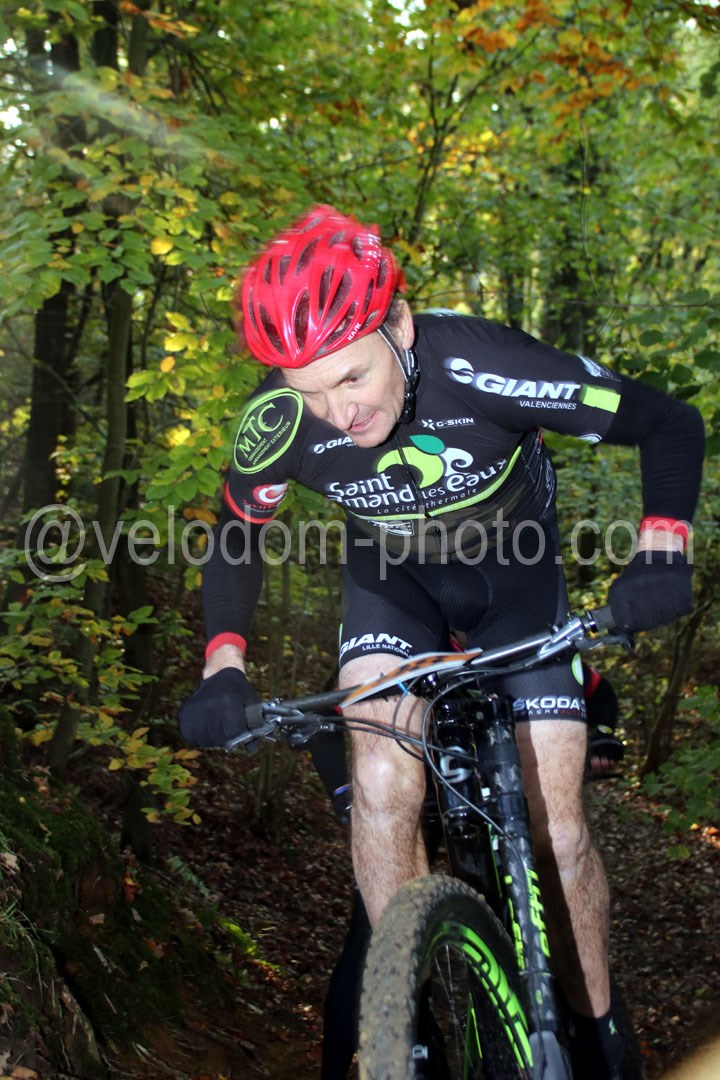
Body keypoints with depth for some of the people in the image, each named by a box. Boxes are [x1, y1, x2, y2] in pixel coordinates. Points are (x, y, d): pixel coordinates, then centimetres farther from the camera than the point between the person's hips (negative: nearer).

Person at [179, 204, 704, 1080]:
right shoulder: (281, 421, -28)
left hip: (514, 572, -1)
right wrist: (223, 665, -22)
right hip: (392, 578, 2)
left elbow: (669, 425, -24)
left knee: (556, 829, -4)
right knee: (382, 787, -21)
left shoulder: (483, 368, -36)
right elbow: (237, 539, -7)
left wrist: (661, 548, -39)